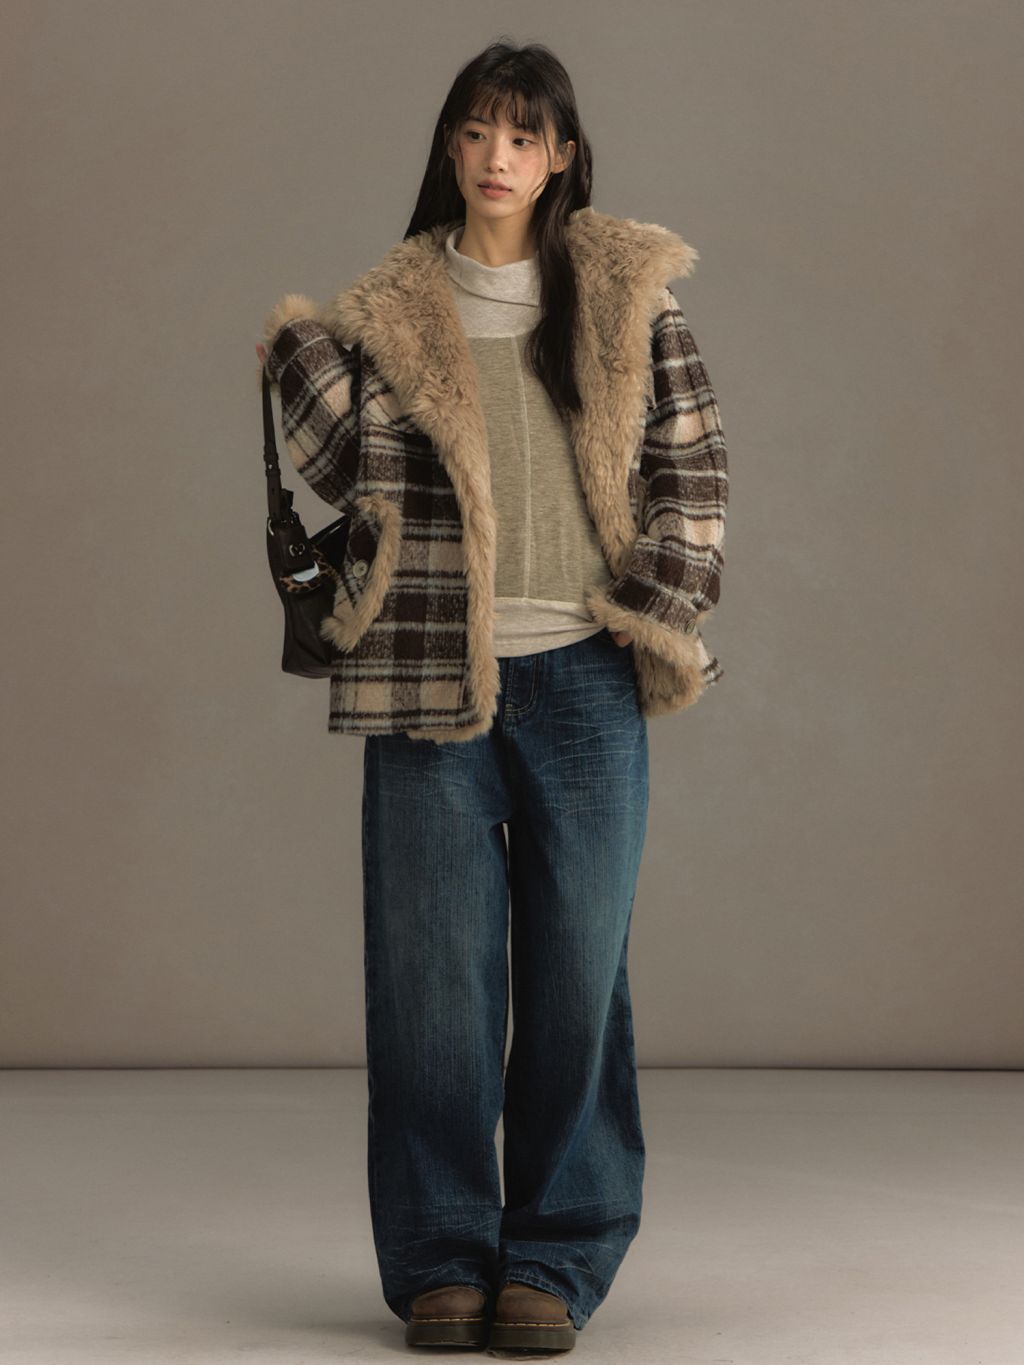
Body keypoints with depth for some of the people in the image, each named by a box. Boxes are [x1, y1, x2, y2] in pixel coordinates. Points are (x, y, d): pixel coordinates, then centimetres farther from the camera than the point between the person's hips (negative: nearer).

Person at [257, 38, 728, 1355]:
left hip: (583, 680, 0)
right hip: (433, 680, 0)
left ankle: (556, 1258, 15)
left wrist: (659, 607, -2)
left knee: (576, 967, 4)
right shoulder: (392, 310, 7)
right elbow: (360, 482, 1)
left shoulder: (629, 293, 7)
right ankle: (439, 1258, 13)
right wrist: (304, 359, -9)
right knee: (434, 967, 2)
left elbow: (691, 463, 9)